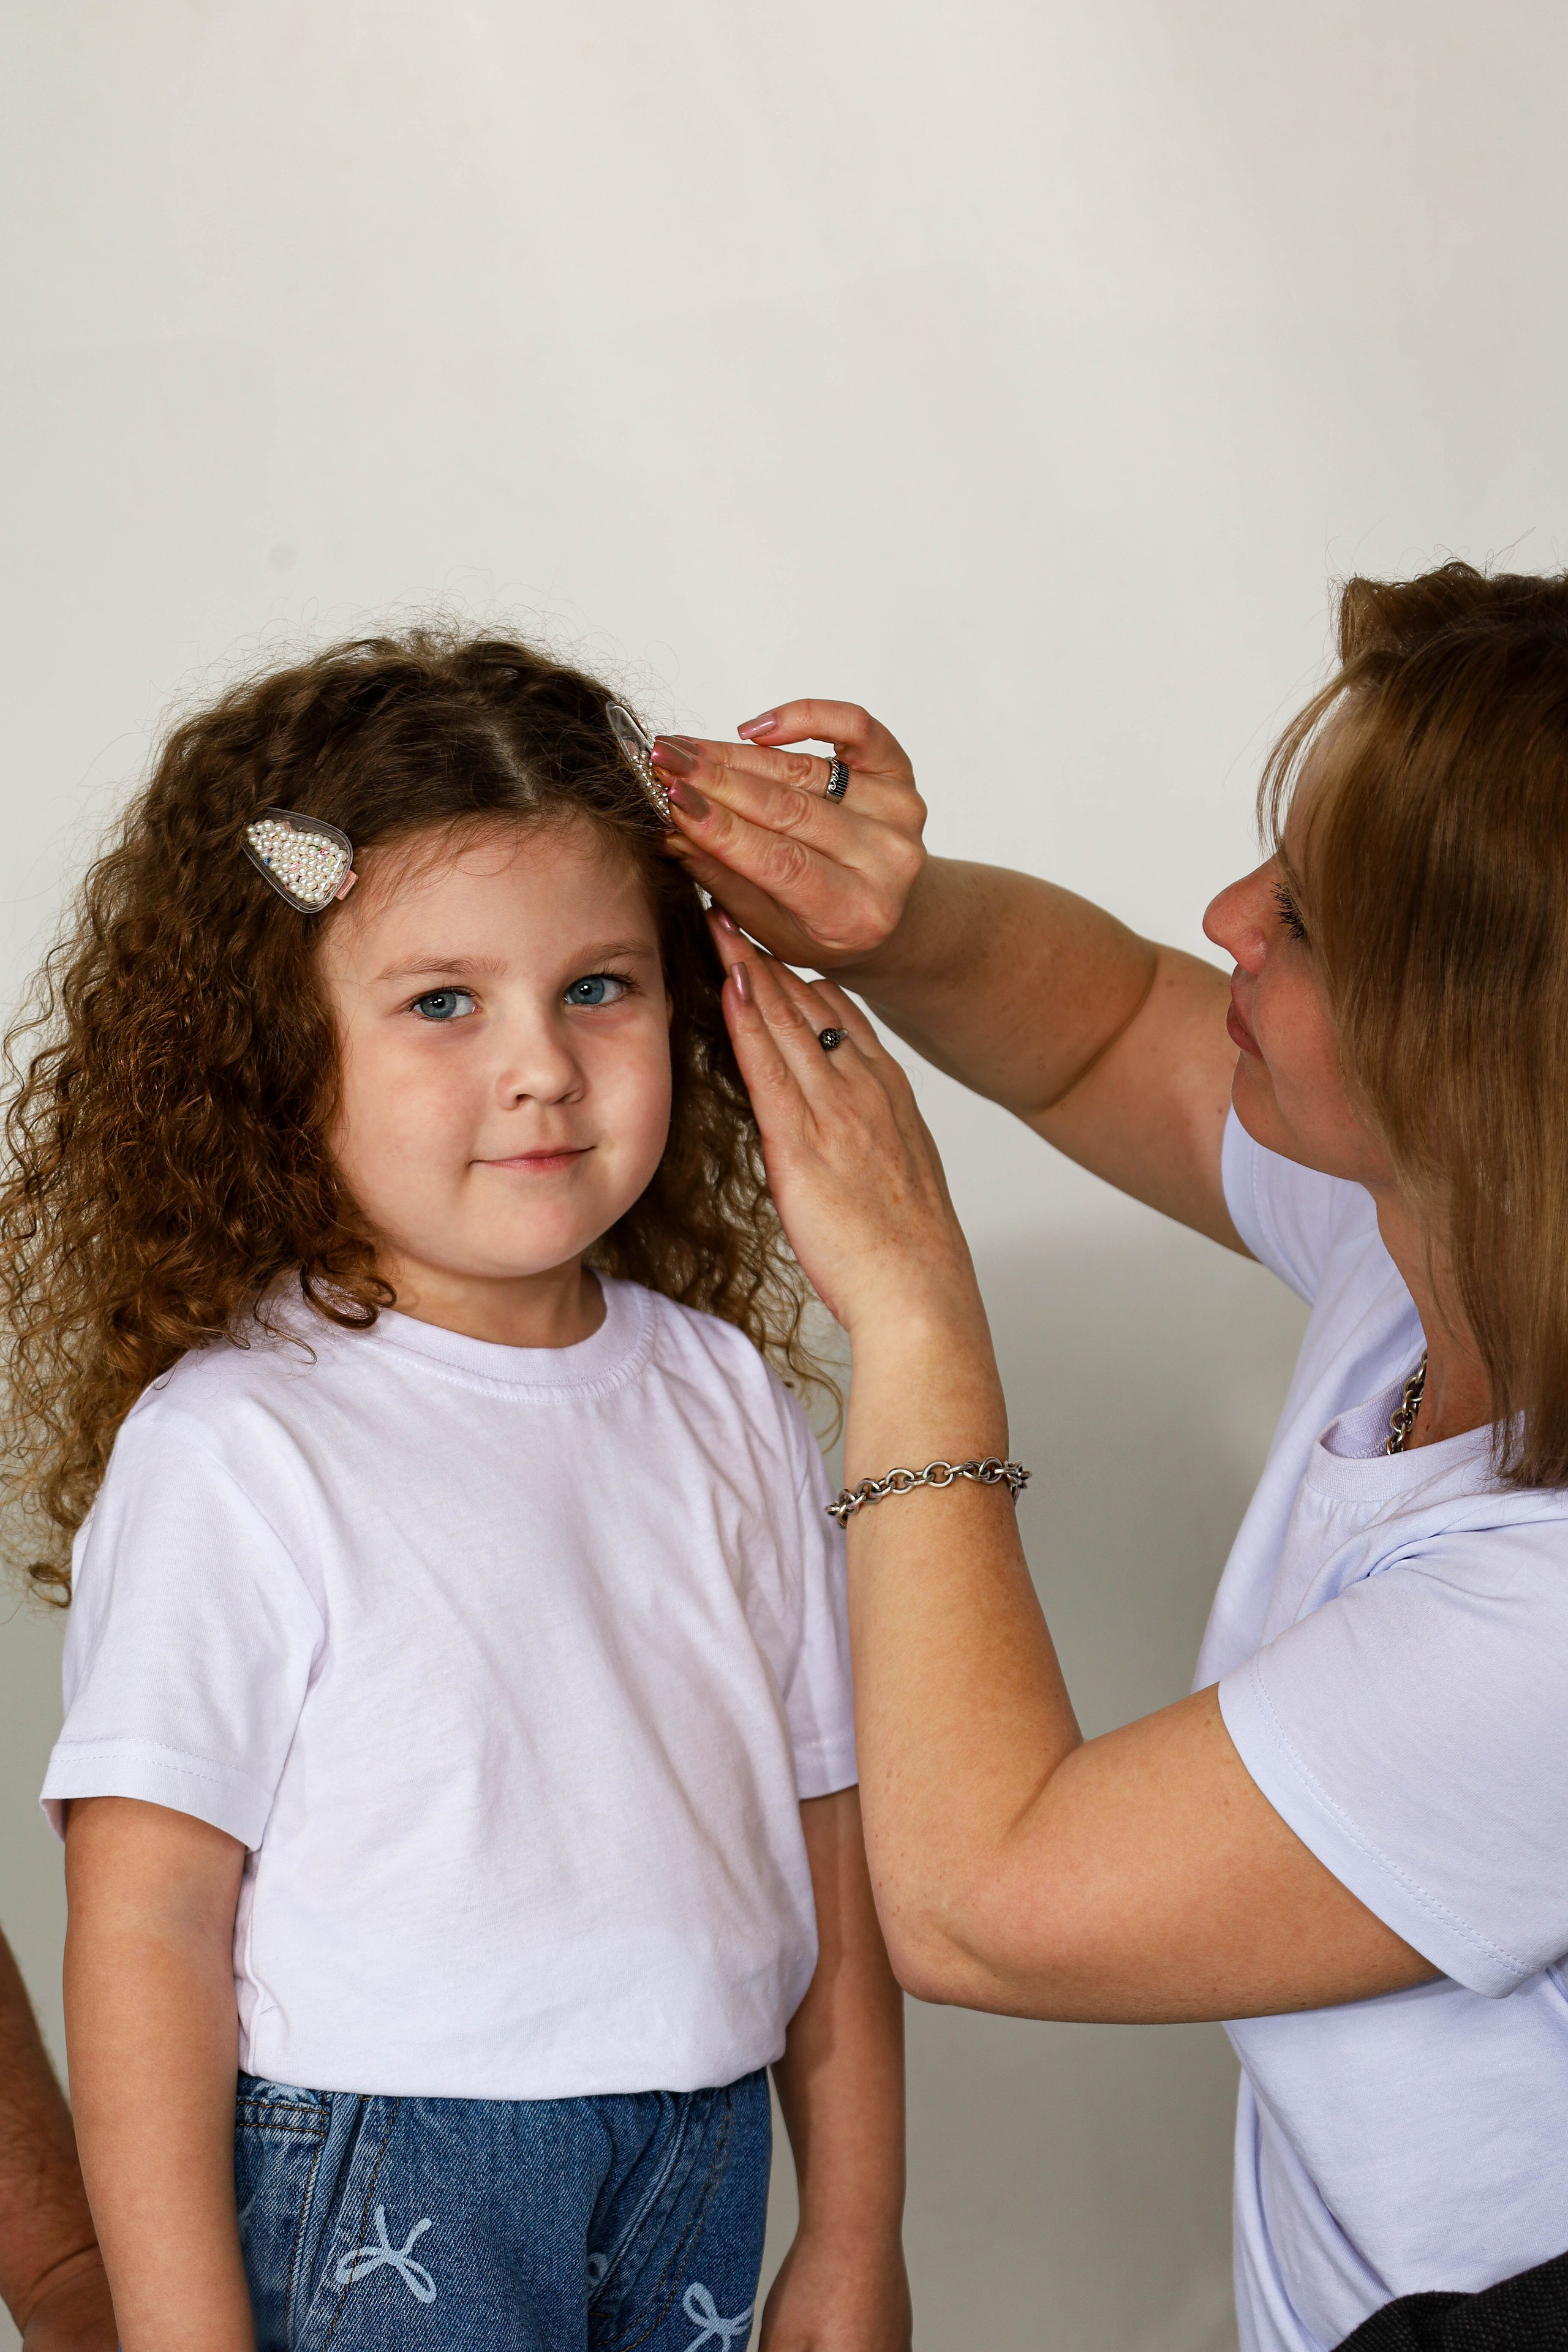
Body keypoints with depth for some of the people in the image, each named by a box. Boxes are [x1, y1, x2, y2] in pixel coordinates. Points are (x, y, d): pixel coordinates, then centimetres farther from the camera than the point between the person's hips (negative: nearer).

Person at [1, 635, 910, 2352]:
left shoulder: (723, 1393, 2)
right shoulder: (233, 1447, -15)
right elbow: (144, 1919, -14)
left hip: (702, 2160, 5)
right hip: (372, 2196, -5)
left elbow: (823, 1824, 7)